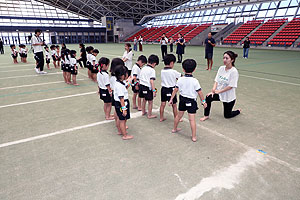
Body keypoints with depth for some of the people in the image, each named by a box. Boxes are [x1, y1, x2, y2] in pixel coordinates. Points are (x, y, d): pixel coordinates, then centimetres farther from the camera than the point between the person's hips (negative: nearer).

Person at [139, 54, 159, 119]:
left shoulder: (143, 68, 7)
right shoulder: (152, 70, -14)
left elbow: (140, 79, 11)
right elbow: (151, 81, -22)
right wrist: (154, 90, -21)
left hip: (141, 86, 7)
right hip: (148, 87, -7)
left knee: (143, 99, 25)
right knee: (150, 101, 8)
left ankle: (143, 112, 42)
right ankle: (149, 115, 19)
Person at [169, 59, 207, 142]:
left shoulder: (180, 79, -6)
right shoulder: (195, 81, -15)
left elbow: (175, 90, -2)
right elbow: (199, 92, -11)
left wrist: (171, 99, 7)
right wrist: (203, 101, 1)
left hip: (182, 99, 4)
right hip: (191, 101, -4)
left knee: (179, 115, 22)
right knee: (192, 119, -1)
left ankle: (174, 128, 42)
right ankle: (194, 137, 5)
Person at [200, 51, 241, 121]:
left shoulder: (234, 71, -20)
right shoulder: (221, 68, -3)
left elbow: (231, 86, -21)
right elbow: (216, 81, 0)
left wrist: (218, 91, -20)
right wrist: (213, 90, -13)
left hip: (229, 97, -4)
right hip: (219, 94, 4)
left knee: (227, 115, 10)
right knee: (208, 98, -25)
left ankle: (238, 111, 43)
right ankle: (206, 116, -4)